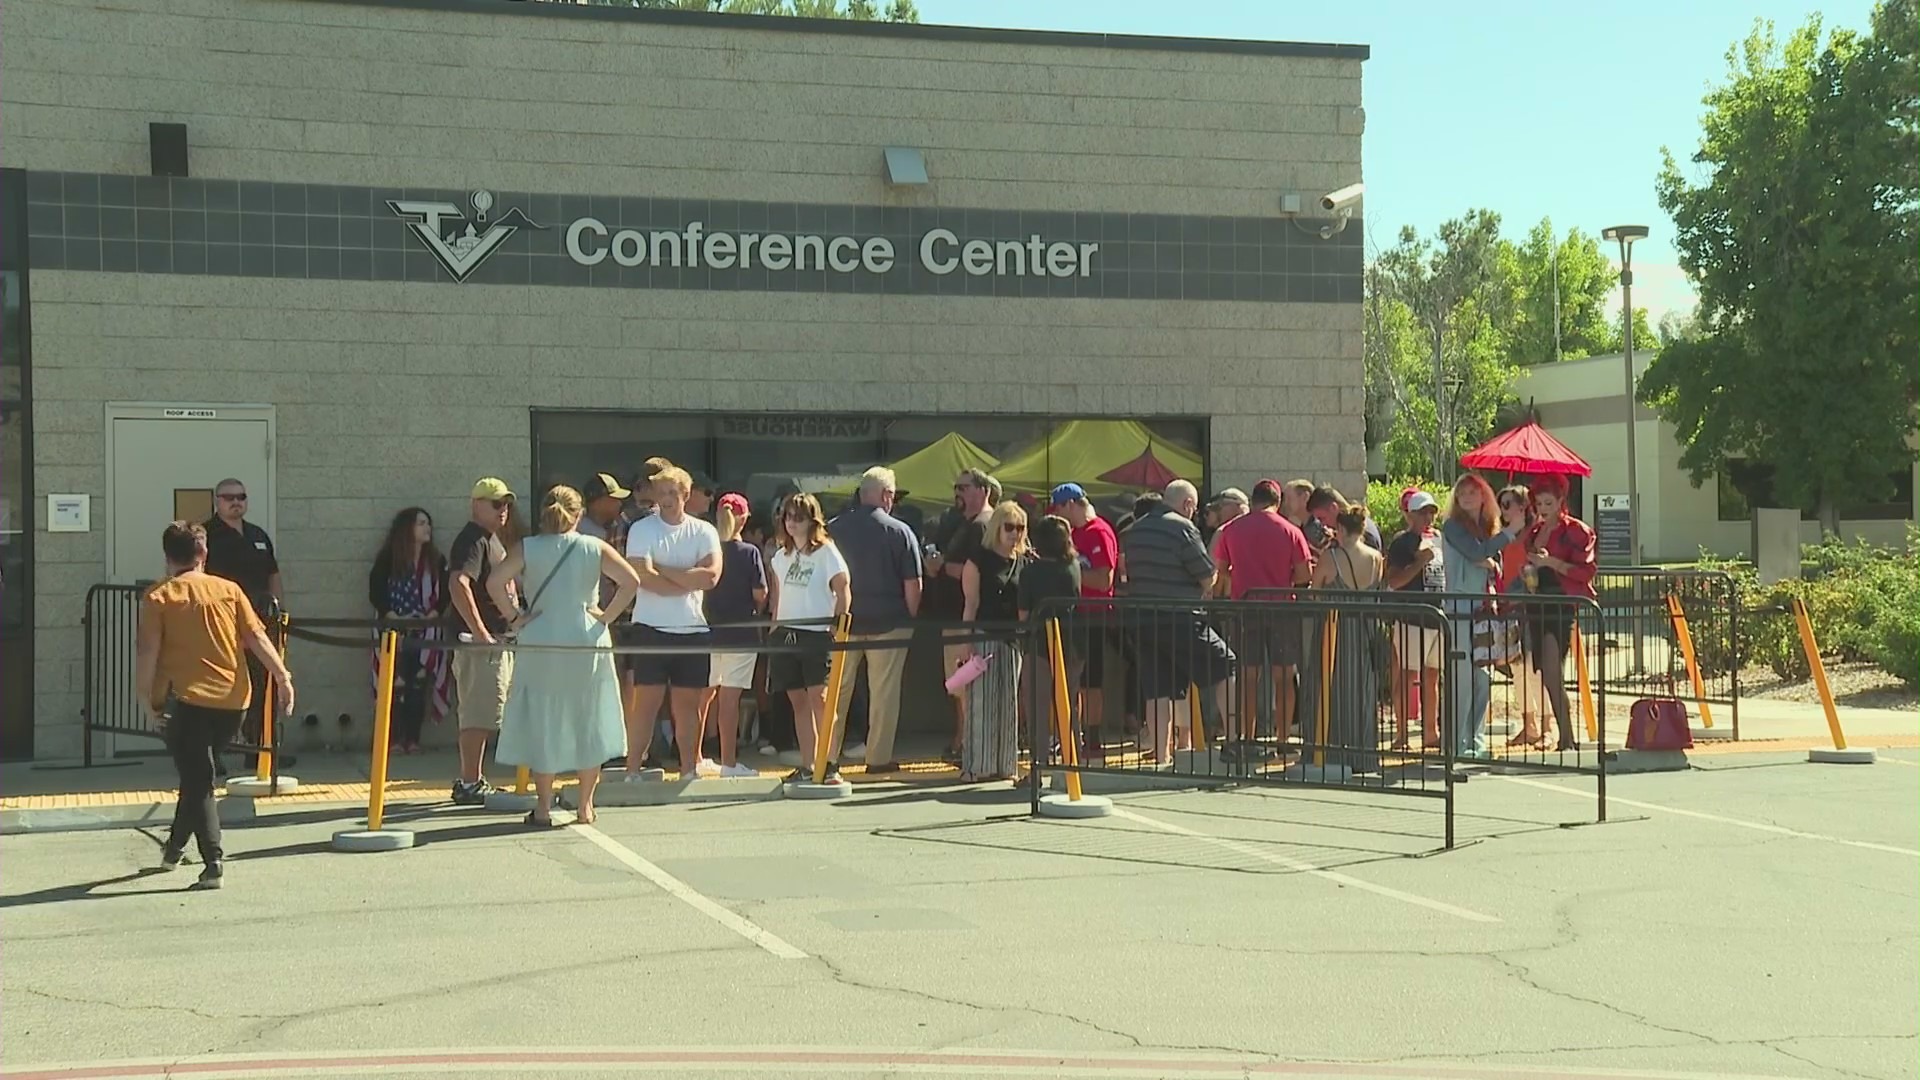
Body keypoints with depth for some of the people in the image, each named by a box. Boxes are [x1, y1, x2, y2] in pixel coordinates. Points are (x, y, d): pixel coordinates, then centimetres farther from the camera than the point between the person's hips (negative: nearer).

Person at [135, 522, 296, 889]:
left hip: (187, 698, -3)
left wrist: (148, 702, 1)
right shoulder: (229, 590, 8)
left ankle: (214, 863, -10)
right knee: (199, 773, 22)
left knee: (197, 780, 0)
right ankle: (175, 846, 33)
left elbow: (147, 653, -6)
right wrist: (282, 676, -1)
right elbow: (256, 637, 1)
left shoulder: (158, 598, 1)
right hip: (233, 699, 4)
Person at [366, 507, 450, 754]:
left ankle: (413, 739, 5)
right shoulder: (388, 559, -2)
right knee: (395, 685, -6)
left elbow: (445, 594, 7)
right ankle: (394, 739, -2)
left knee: (418, 684, 0)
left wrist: (433, 615, -7)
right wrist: (393, 617, -12)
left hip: (425, 632, 3)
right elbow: (375, 593, -3)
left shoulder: (436, 560, 7)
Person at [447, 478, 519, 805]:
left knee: (483, 716, 14)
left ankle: (473, 781, 21)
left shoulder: (493, 540, 18)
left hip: (498, 640, 10)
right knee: (479, 716, -8)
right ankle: (469, 785, -5)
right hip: (481, 643, -10)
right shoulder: (472, 540, -14)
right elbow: (458, 585, -28)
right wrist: (481, 633, -27)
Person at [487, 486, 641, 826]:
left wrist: (514, 617, -5)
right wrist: (607, 617, -2)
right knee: (588, 723, 11)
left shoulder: (527, 548, -1)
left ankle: (543, 808, 8)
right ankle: (585, 807, 14)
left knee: (542, 723, 8)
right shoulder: (595, 548, 0)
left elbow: (494, 582, -13)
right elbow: (631, 581, -9)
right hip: (587, 645, 0)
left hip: (540, 646, 0)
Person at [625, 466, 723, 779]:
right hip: (651, 627, -3)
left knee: (688, 704, 8)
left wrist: (663, 570, -10)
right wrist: (690, 581, -10)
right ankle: (633, 771, 0)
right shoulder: (641, 529, -1)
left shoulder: (704, 532, 6)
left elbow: (711, 576, -9)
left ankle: (689, 771, 15)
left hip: (692, 629, 3)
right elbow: (644, 577, -14)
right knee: (646, 703, -3)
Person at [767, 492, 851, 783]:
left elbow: (843, 590, -5)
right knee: (799, 701, 6)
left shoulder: (826, 551, -2)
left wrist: (838, 624, -14)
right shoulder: (782, 555, 16)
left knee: (819, 697, -14)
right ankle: (806, 766, 10)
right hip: (786, 633, 6)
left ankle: (829, 764, -14)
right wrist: (774, 627, 14)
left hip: (817, 632, -6)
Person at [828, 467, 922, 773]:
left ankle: (827, 755, 10)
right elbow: (913, 584, -7)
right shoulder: (899, 532, -8)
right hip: (889, 622, -3)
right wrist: (910, 617, 5)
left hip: (845, 621, 3)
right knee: (884, 691, 5)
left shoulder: (834, 529, 1)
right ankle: (879, 757, 8)